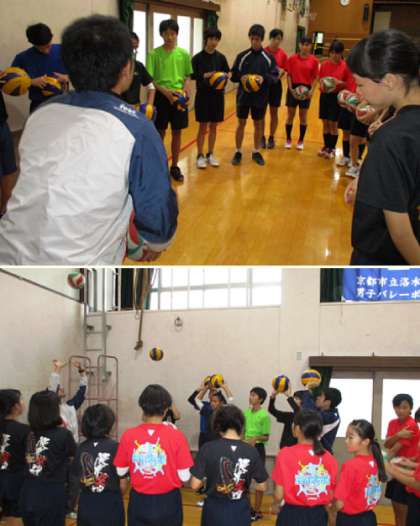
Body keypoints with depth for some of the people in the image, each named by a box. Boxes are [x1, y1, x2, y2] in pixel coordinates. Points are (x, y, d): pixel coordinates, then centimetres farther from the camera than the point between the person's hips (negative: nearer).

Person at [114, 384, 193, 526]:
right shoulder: (176, 436, -15)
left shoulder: (128, 436, -10)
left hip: (139, 502, 1)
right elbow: (184, 476, -10)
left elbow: (121, 472, 0)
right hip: (168, 503, -1)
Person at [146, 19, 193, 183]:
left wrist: (185, 87, -11)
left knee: (177, 133, 8)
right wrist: (164, 90, -20)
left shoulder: (184, 54, 3)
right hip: (161, 96, -2)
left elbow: (188, 76, 10)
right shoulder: (154, 54, -6)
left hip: (179, 97, 3)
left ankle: (175, 167, 19)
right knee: (160, 133, 4)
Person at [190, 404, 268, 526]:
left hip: (215, 510, -1)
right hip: (240, 511, 1)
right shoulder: (251, 451, -8)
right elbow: (262, 486, -2)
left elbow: (195, 485, -13)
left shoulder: (208, 448, -13)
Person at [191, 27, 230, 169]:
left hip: (217, 95, 3)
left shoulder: (221, 57, 3)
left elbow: (226, 75, 8)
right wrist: (204, 76, -21)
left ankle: (210, 155, 21)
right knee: (203, 127, 1)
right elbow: (193, 76, -5)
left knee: (213, 127, 10)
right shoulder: (198, 58, -6)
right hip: (203, 95, -3)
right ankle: (200, 156, 10)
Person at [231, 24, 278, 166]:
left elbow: (275, 76, -3)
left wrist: (264, 78, -22)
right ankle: (238, 152, 18)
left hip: (261, 97, 0)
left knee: (258, 124, 10)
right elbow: (233, 75, 1)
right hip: (243, 95, 0)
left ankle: (256, 152, 24)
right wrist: (241, 78, -21)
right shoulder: (242, 56, -3)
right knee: (241, 123, 6)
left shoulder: (269, 58, -3)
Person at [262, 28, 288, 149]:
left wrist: (281, 72, -16)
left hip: (276, 85, 1)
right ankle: (262, 137, 18)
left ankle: (271, 138, 20)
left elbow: (284, 71, 5)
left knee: (274, 112, 9)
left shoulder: (283, 54, -2)